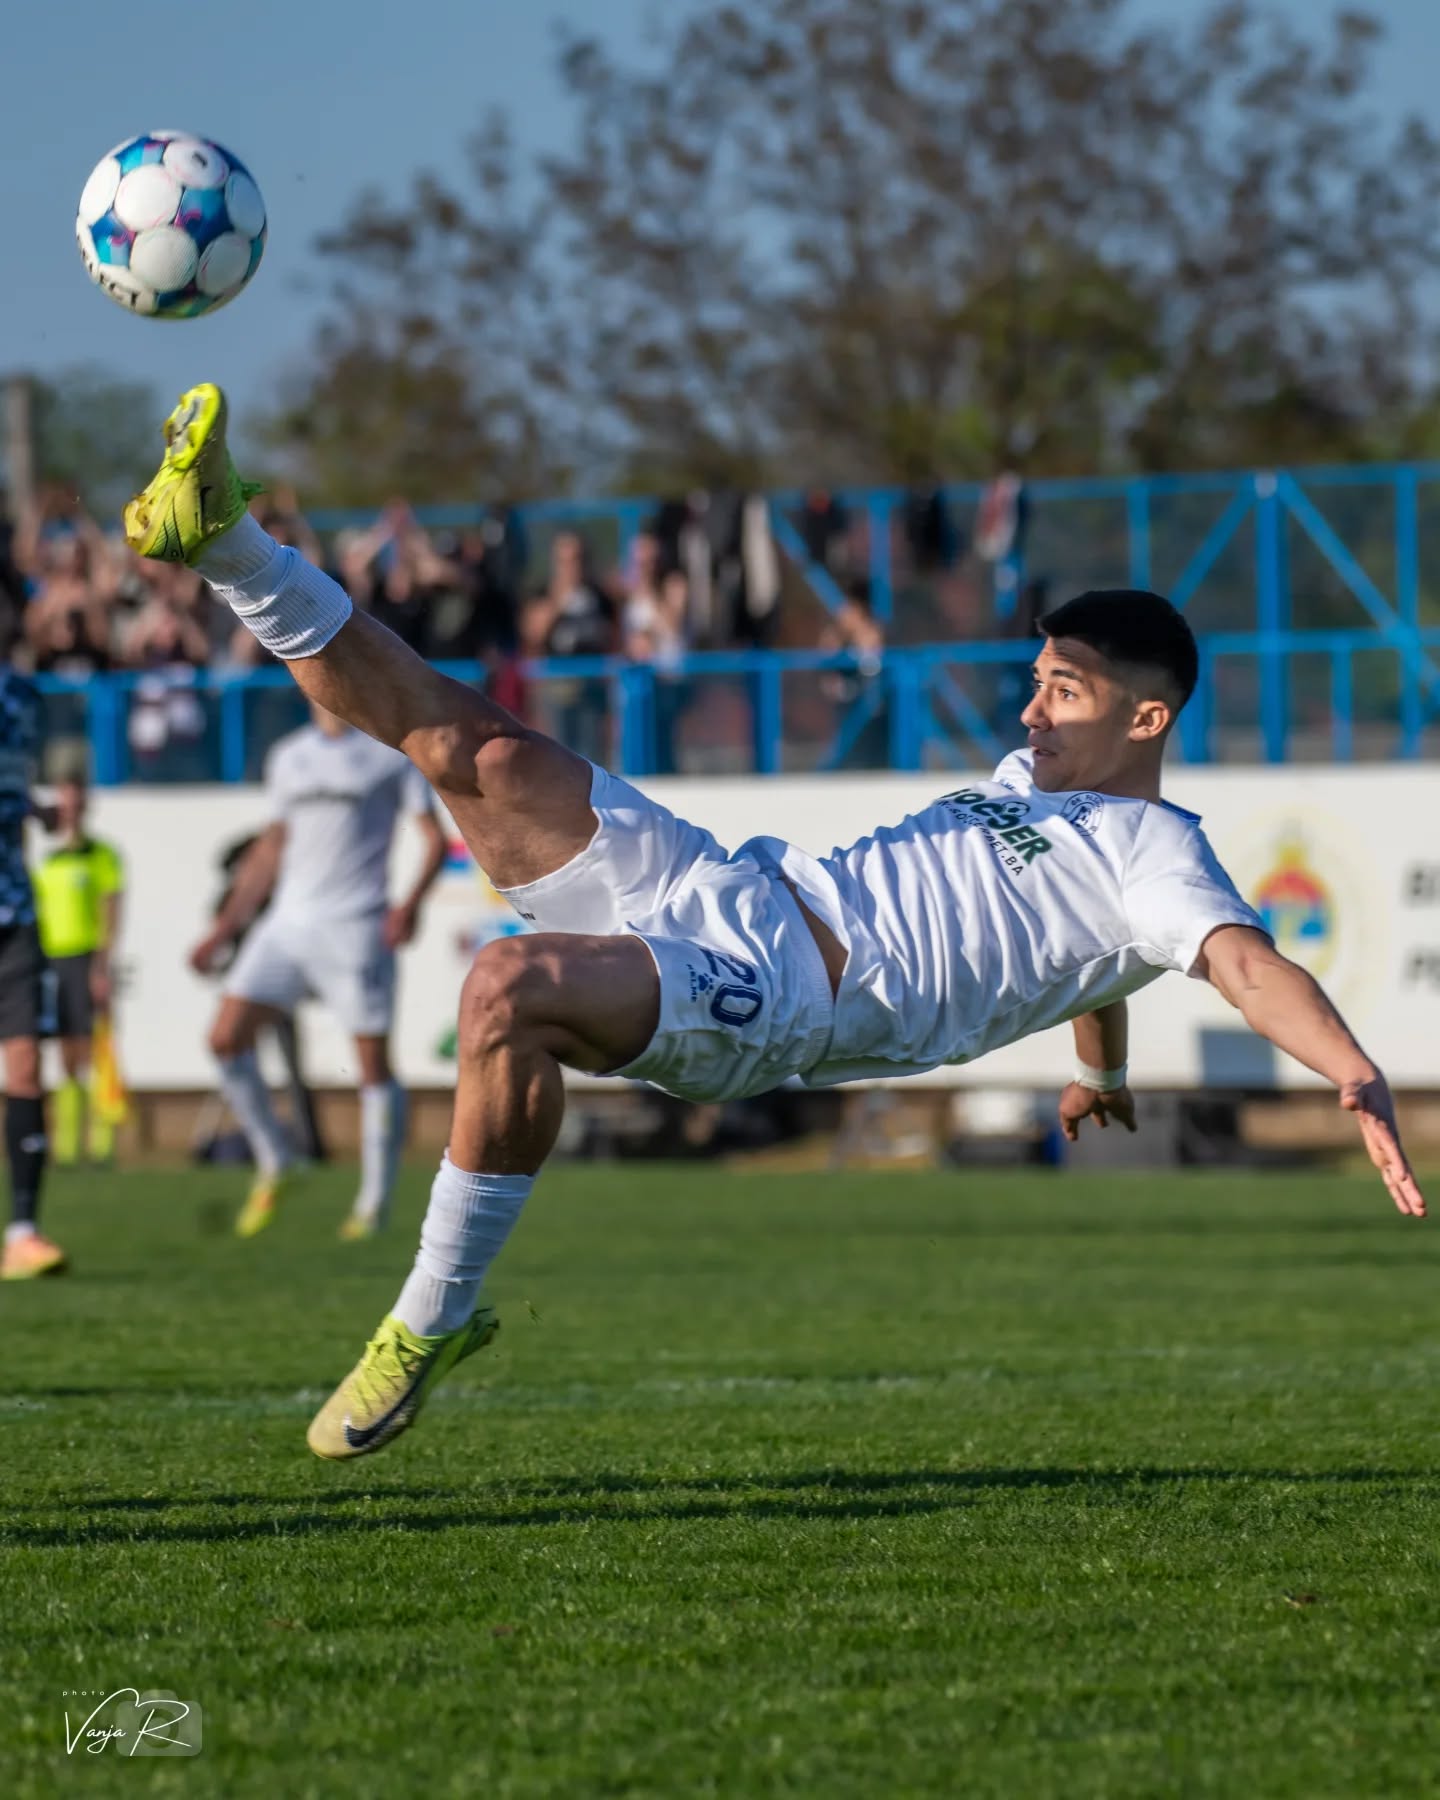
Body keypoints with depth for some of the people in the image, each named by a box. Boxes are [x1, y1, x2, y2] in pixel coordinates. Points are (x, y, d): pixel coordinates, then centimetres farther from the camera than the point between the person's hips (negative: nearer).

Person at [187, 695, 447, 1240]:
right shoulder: (288, 757, 15)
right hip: (287, 924, 5)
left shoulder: (391, 750, 0)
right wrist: (225, 927, 20)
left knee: (373, 1064, -3)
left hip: (355, 928, -5)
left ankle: (374, 1202, 8)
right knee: (226, 1037, -8)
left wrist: (412, 902, -19)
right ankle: (273, 1162, 9)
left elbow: (435, 838, -1)